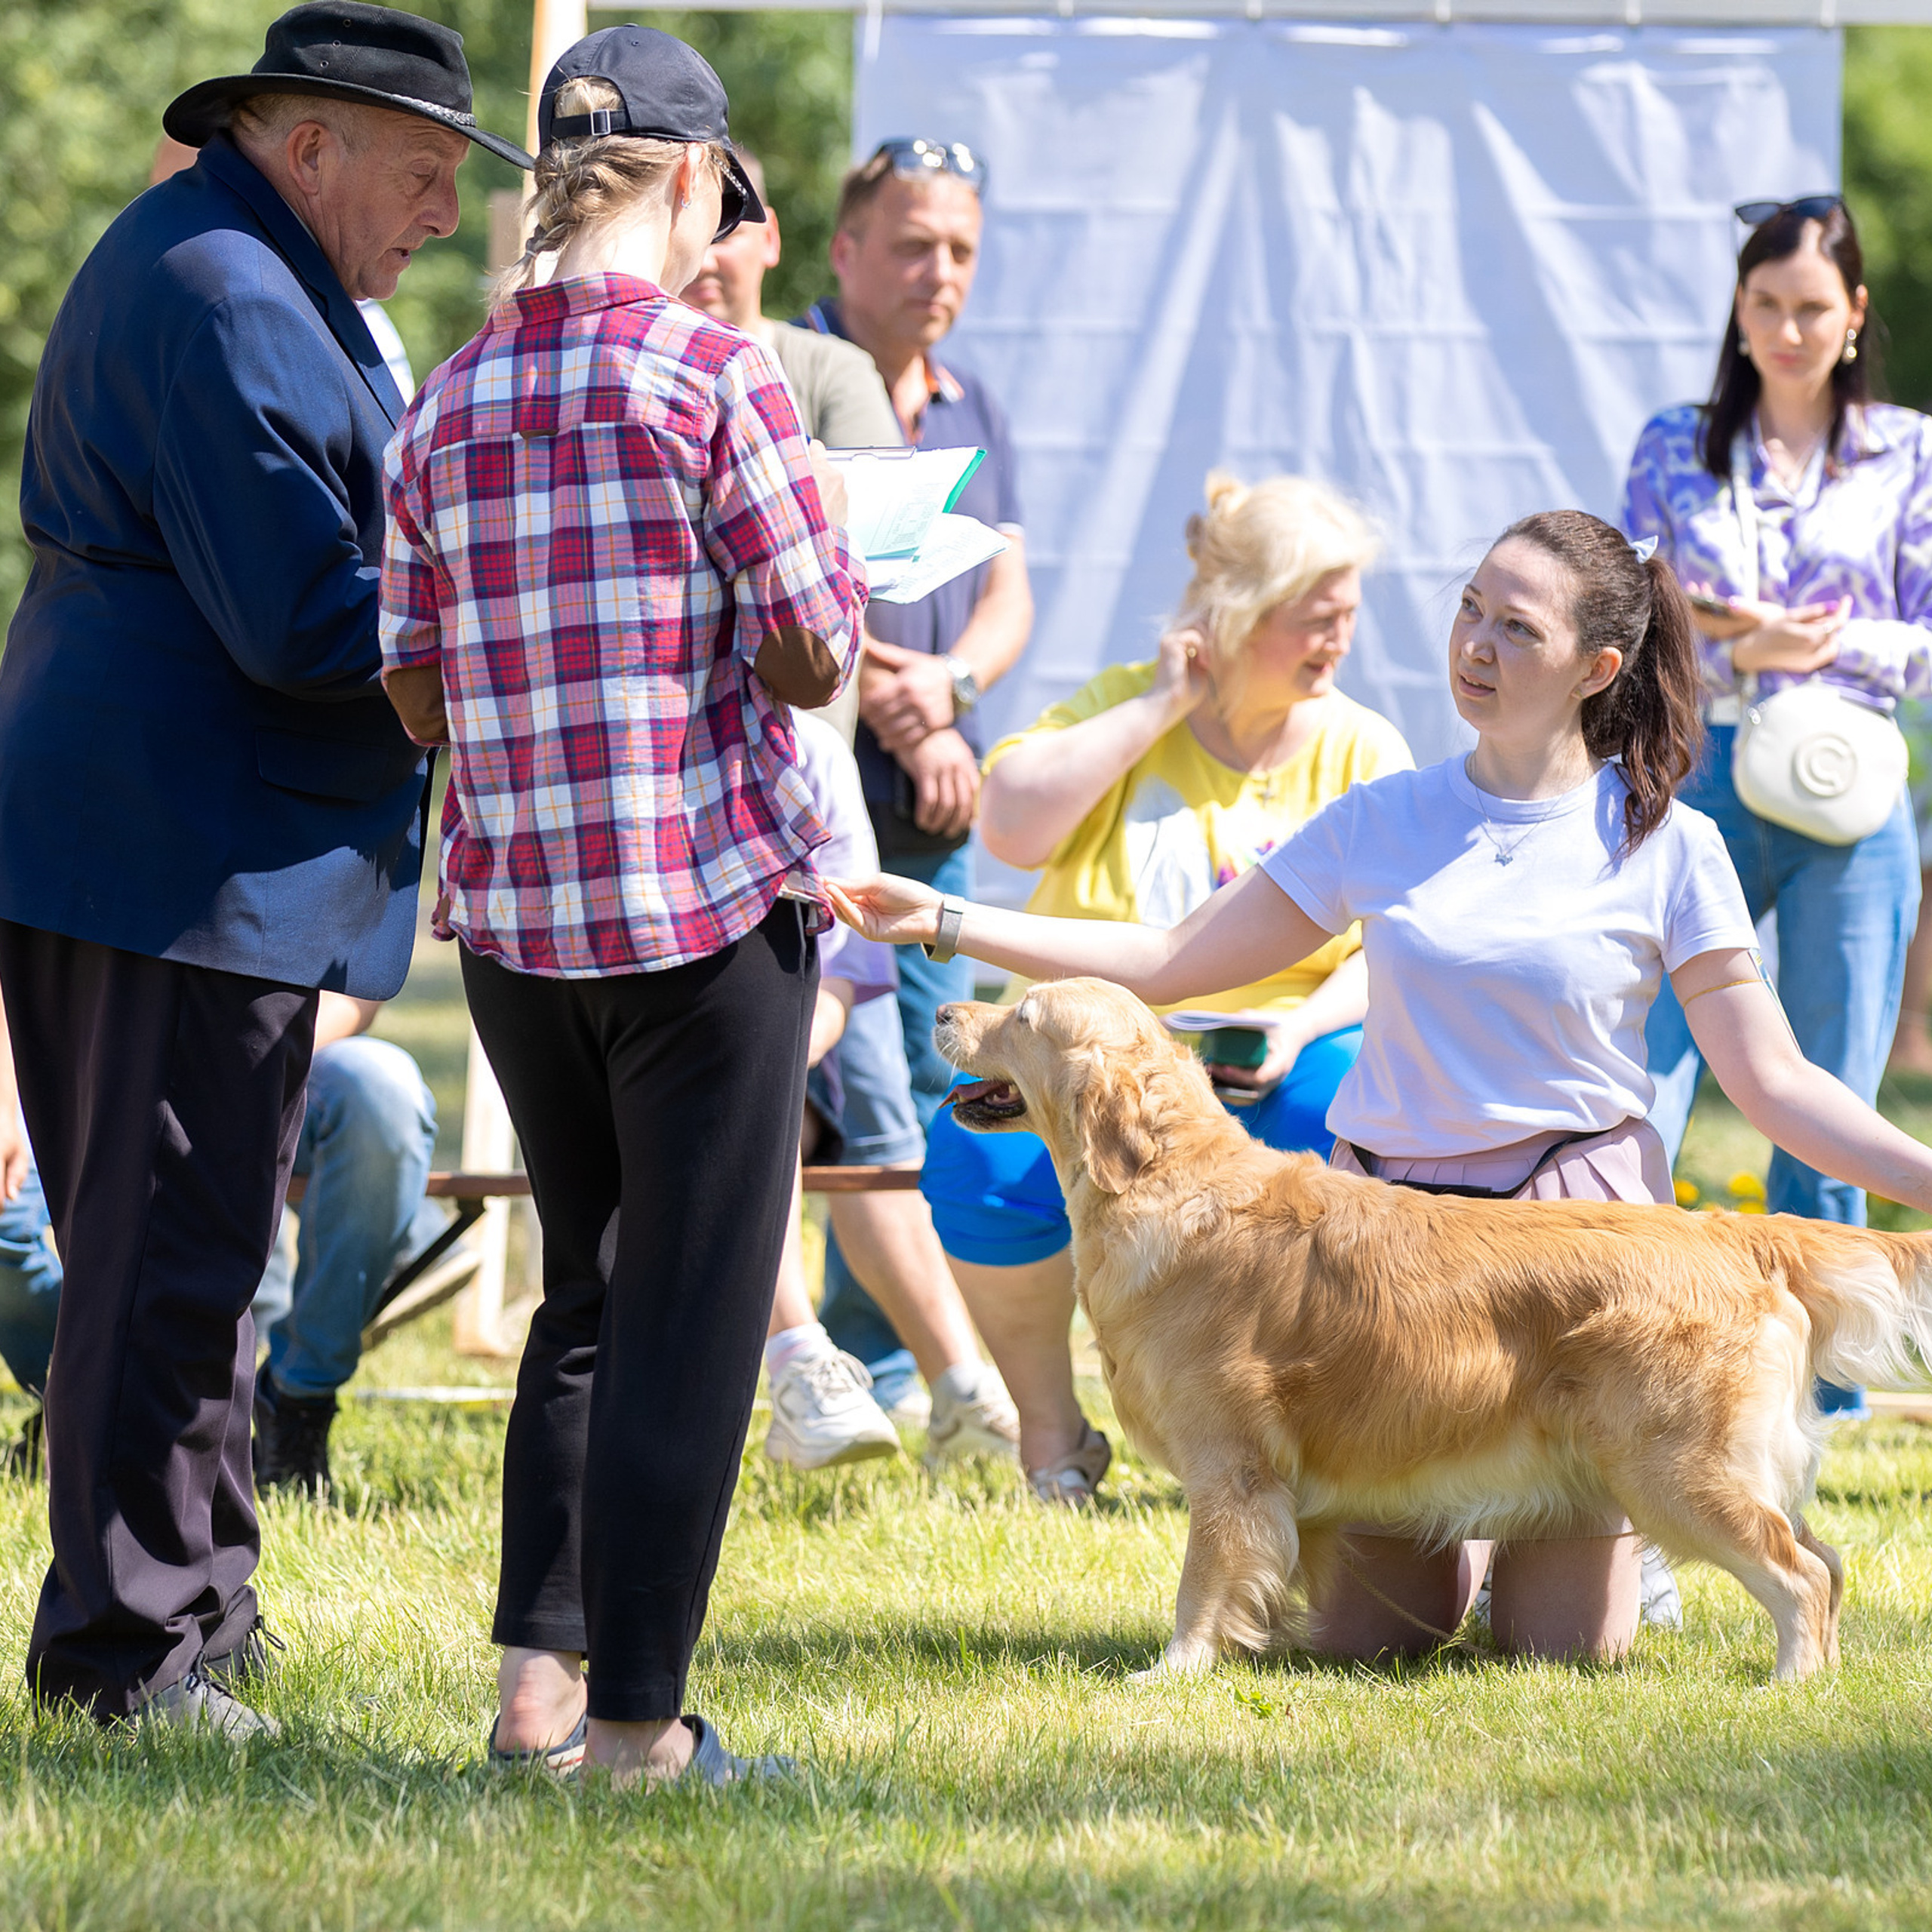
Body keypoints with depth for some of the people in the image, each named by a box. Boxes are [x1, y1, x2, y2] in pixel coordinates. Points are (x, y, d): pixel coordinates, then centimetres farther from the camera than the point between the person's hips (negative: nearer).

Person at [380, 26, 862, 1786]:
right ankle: (637, 1720, 3)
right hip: (711, 902, -5)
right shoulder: (715, 373, -10)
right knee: (692, 1311, 2)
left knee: (587, 1293, 19)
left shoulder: (446, 405, 5)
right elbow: (810, 658, -9)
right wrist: (825, 534, 10)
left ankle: (540, 1679, 14)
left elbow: (418, 694, 7)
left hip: (513, 909, 5)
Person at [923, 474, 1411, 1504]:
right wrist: (1161, 706, -11)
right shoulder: (1120, 704, 4)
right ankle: (1048, 1430, -7)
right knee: (983, 1162, -32)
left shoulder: (1363, 751, 5)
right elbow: (1009, 827, -14)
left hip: (1277, 1068, 0)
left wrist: (1302, 1029, -20)